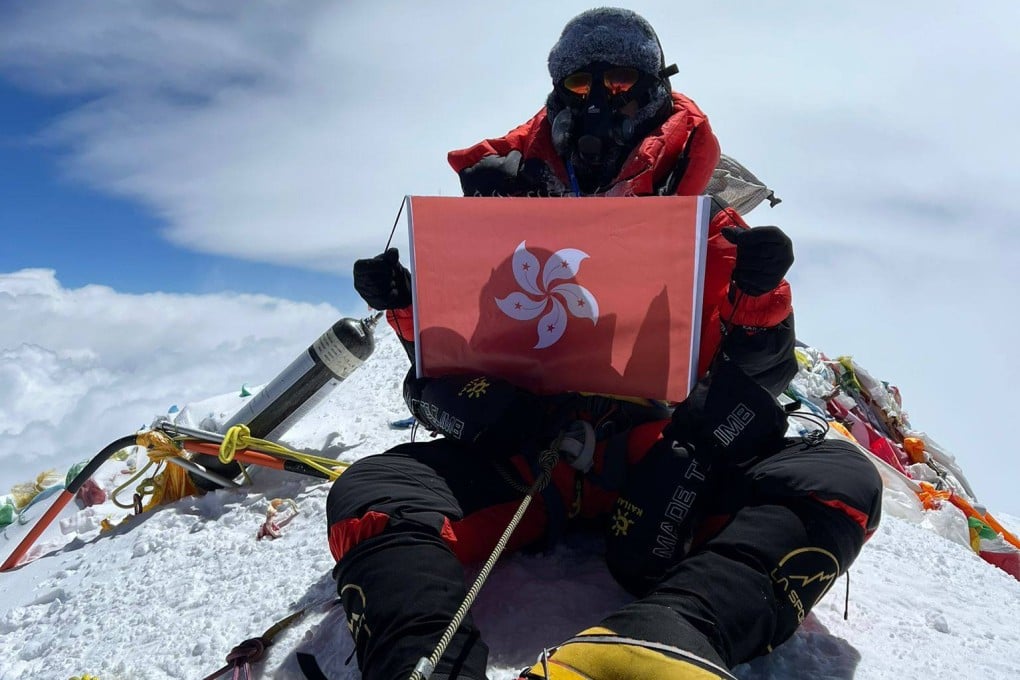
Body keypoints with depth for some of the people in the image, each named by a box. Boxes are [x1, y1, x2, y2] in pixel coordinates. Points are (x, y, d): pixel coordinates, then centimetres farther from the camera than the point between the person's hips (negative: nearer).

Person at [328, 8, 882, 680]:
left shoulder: (700, 221, 13)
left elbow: (758, 372, 9)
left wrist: (760, 295, -11)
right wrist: (407, 307, 0)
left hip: (659, 454, 0)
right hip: (524, 450, 1)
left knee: (839, 479, -23)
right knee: (370, 492, -21)